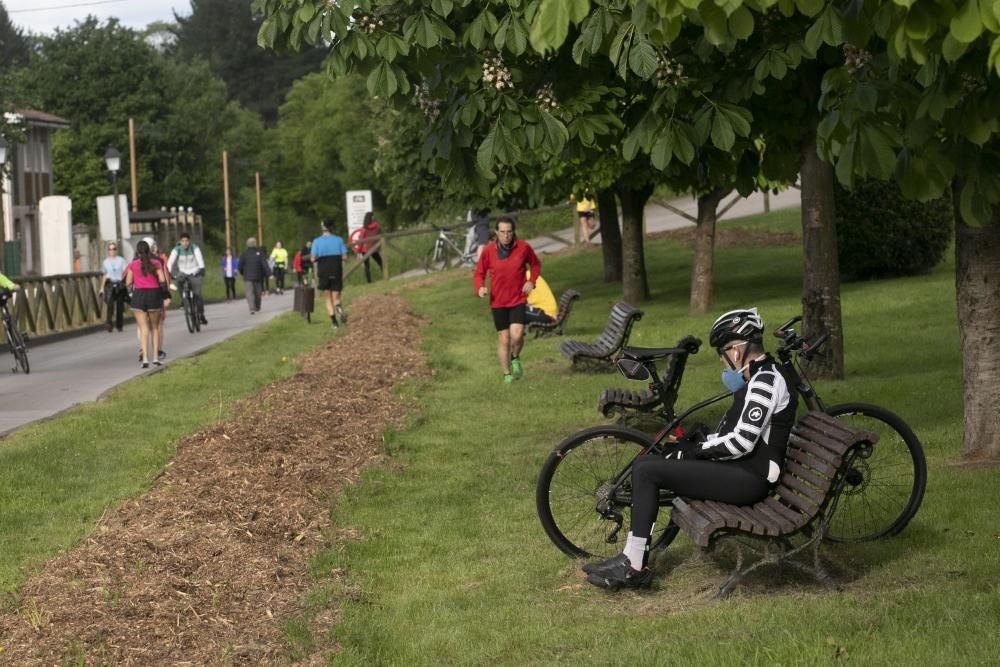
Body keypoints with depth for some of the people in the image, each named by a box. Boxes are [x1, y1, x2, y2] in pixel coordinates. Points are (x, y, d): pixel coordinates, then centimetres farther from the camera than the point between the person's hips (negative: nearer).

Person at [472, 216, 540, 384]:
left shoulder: (523, 248, -6)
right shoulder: (488, 251, -8)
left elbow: (535, 264, 12)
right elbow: (479, 273, 3)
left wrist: (531, 281, -5)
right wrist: (479, 288, -17)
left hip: (518, 299, -1)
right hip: (498, 302, 1)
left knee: (516, 335, -17)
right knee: (503, 338, 6)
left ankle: (515, 358, 16)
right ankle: (507, 374, 22)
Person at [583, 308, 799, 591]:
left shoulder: (766, 381, -16)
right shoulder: (758, 378, 16)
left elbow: (742, 441, -22)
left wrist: (695, 450, -10)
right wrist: (697, 443, 9)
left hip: (749, 479, -10)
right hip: (740, 469, 11)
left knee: (647, 471, -16)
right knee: (644, 463, 7)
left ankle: (634, 568, -13)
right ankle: (630, 556, 6)